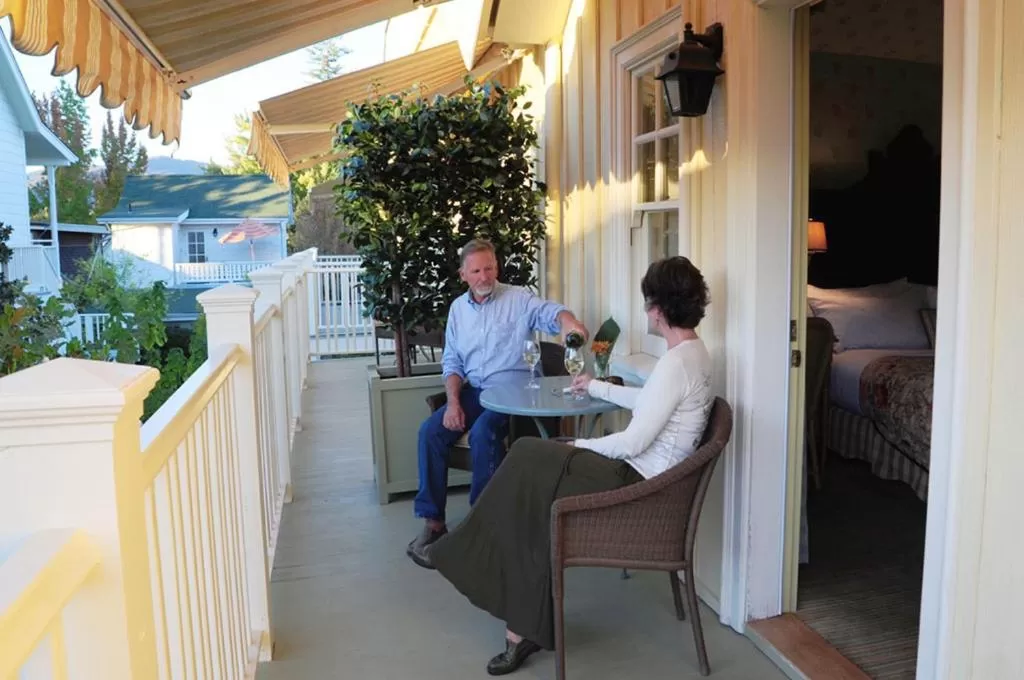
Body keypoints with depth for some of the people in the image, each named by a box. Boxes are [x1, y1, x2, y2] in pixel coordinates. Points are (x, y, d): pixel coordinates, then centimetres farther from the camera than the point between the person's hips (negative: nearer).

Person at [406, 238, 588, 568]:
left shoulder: (518, 298, -4)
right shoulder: (458, 308, 10)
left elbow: (549, 312, -23)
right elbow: (451, 361, 10)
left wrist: (567, 320, -49)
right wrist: (453, 401, -7)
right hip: (473, 391, 5)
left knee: (483, 433, -32)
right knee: (430, 431, -16)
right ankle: (433, 520, -9)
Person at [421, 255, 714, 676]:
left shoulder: (676, 362, -23)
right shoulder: (693, 351, 9)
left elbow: (634, 442, -23)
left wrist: (583, 446, -7)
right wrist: (595, 387, 32)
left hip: (637, 482, -10)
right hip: (640, 469, 10)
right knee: (531, 463, 4)